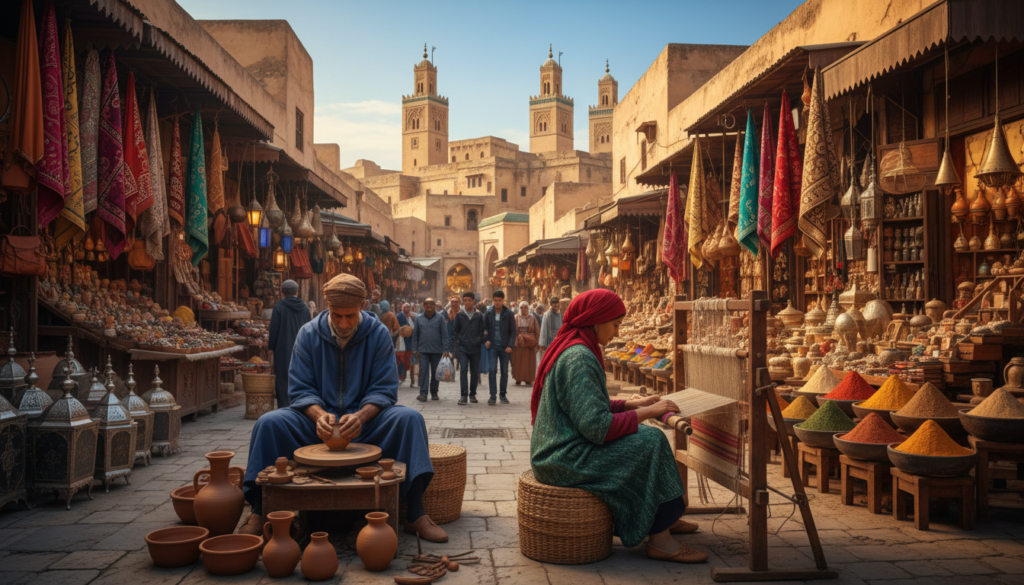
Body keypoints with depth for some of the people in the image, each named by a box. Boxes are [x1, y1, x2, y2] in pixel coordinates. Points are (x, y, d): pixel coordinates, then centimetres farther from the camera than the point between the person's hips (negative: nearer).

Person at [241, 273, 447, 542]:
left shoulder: (378, 334, -4)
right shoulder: (308, 334, -2)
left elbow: (384, 389, -7)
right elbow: (300, 389, -4)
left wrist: (361, 416, -28)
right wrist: (319, 415, -25)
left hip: (365, 419, -1)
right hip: (319, 418, 1)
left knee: (410, 419, -28)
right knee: (269, 423, -25)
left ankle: (416, 515, -26)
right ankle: (259, 514, -14)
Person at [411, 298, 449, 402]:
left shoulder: (440, 318, 2)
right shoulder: (418, 318, 7)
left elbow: (444, 335, 0)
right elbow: (415, 335, 9)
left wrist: (445, 350, -6)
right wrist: (415, 350, 3)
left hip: (437, 350, 0)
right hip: (423, 350, 0)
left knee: (435, 372, 7)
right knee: (423, 371, -7)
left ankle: (434, 392, 19)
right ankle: (423, 393, -9)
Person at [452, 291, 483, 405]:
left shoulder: (479, 316, 5)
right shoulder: (459, 315, 4)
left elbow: (481, 332, 8)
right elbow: (455, 331, 6)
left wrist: (481, 344, 1)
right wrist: (454, 346, -1)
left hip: (475, 348, 1)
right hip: (463, 348, -1)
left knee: (475, 372, 7)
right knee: (463, 370, -11)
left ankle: (472, 394, 20)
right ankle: (464, 395, -10)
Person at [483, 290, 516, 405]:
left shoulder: (508, 314, 0)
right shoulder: (488, 314, 3)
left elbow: (513, 331, 2)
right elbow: (485, 329, 9)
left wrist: (510, 345, -8)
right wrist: (486, 340, -7)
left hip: (504, 347, 0)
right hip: (492, 346, 0)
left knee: (504, 371, 7)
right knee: (492, 370, -9)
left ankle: (503, 394, 18)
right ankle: (493, 395, -7)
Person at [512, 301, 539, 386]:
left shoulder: (533, 318, 5)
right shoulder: (516, 318, 5)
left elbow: (537, 332, 4)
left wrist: (536, 343, -3)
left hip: (529, 344, 0)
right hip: (518, 344, 0)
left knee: (529, 362, 0)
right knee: (518, 362, 0)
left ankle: (528, 379, 9)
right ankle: (518, 379, 8)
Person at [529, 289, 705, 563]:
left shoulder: (567, 349, 11)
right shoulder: (579, 358, -22)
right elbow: (597, 426, -26)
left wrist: (633, 404, 11)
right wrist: (645, 412, -16)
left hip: (556, 451, 11)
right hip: (567, 458, -11)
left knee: (646, 438, 17)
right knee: (650, 441, -13)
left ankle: (665, 518, 27)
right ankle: (659, 539, -8)